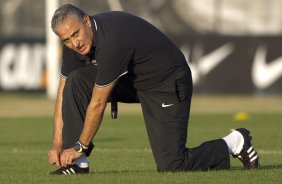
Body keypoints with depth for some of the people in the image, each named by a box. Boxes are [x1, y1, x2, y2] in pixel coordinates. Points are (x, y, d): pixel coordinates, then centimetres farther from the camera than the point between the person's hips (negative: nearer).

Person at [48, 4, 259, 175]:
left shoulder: (111, 41, -35)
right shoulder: (75, 43, -9)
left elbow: (98, 103, -27)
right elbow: (64, 93, -2)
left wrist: (80, 146, -17)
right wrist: (58, 144, -8)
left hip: (167, 84, -8)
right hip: (131, 80, 8)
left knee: (171, 167, -14)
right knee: (76, 81, -13)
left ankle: (233, 142, 9)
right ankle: (79, 163, -7)